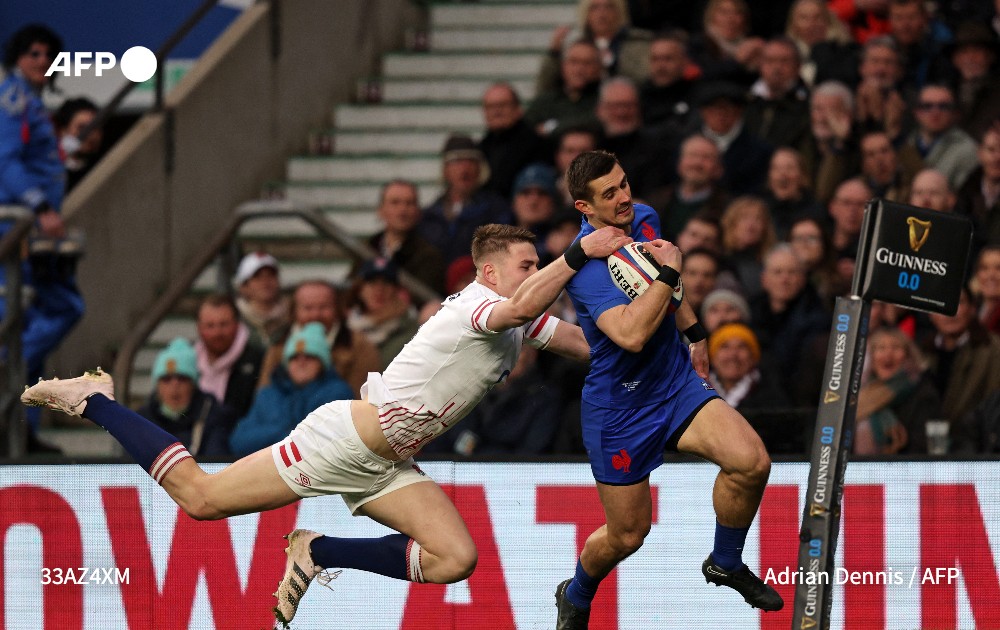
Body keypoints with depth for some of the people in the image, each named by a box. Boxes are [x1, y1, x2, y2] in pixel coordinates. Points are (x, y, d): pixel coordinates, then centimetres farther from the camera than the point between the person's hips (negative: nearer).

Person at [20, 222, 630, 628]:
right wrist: (580, 252, -46)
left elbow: (591, 344, 15)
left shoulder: (523, 322, 9)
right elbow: (521, 307, -42)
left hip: (386, 467, 8)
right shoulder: (476, 304, -20)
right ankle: (95, 400, 16)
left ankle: (317, 553, 6)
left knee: (456, 559, -12)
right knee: (200, 496, -5)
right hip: (344, 440, -8)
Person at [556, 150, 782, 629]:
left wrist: (692, 330, 27)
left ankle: (725, 563, 8)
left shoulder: (645, 220, -1)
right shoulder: (586, 264, -25)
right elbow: (631, 334, -39)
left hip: (678, 381, 6)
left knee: (751, 462, -19)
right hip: (619, 407, -6)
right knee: (627, 535, 6)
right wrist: (668, 273, -30)